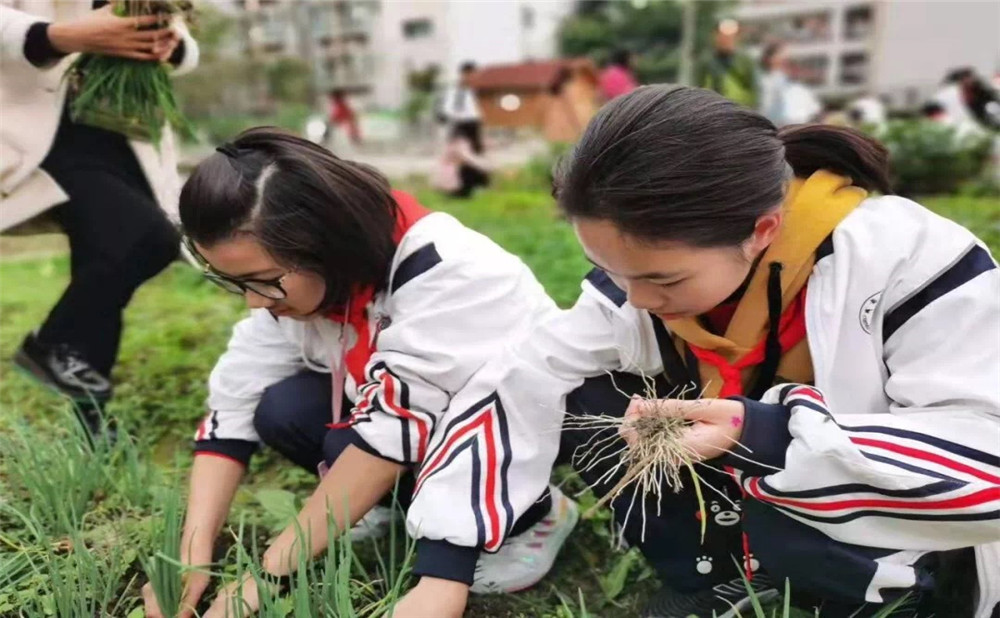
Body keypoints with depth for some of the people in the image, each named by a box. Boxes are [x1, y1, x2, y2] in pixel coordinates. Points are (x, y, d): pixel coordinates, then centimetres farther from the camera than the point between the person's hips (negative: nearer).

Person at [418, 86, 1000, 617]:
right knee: (584, 405, -12)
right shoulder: (652, 260, -15)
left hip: (904, 549, -4)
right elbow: (523, 382, -15)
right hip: (747, 502, 5)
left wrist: (763, 435, -40)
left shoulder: (909, 258, -28)